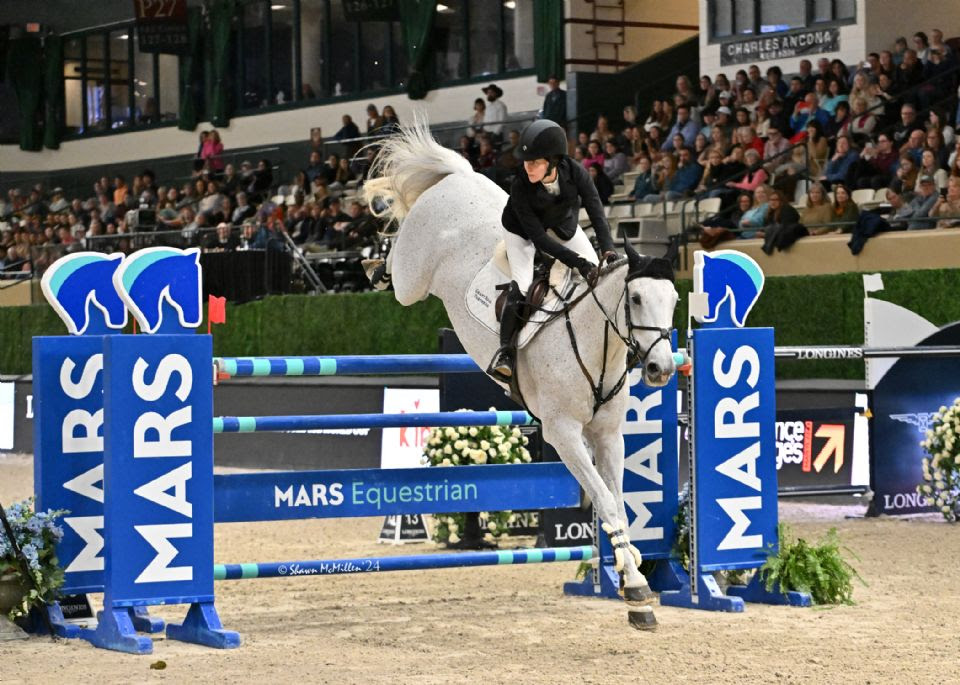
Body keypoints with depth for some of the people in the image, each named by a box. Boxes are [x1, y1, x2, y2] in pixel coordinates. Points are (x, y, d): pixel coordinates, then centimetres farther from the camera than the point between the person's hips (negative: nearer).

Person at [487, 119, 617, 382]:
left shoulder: (576, 173, -32)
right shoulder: (520, 188, -37)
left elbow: (596, 213, -29)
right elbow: (538, 238, -35)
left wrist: (608, 251, -45)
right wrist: (578, 262, -43)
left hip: (562, 225, 3)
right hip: (522, 230, -3)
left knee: (601, 274, -2)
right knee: (521, 287, -20)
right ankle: (506, 351, -12)